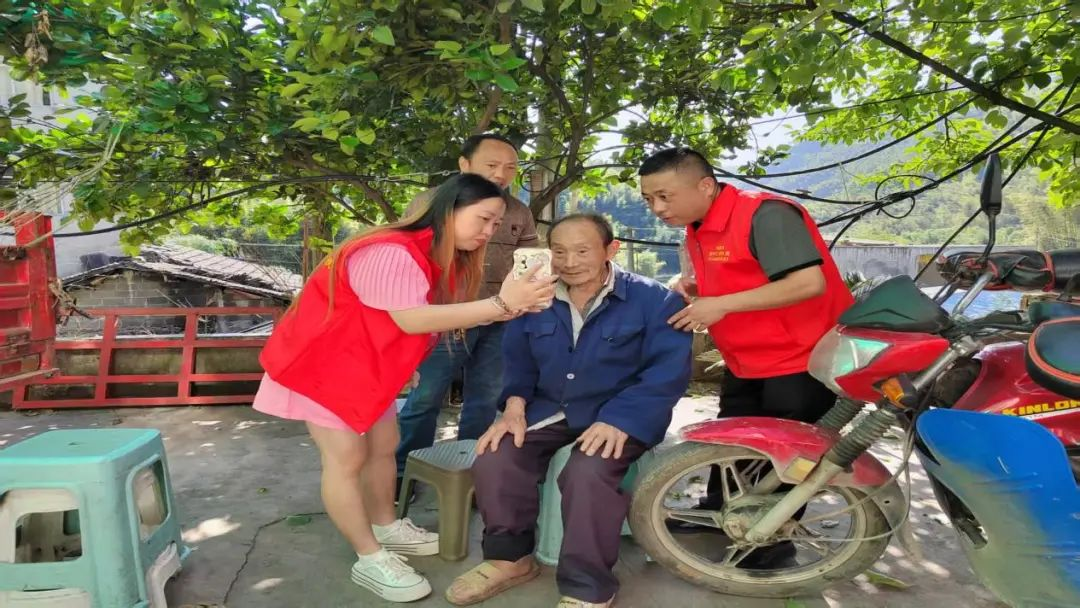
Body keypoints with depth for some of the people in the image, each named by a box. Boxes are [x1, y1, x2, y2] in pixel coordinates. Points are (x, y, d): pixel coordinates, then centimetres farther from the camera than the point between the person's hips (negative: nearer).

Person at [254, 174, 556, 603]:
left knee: (383, 446, 13)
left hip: (369, 365, 9)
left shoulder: (445, 259, -1)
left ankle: (386, 528, 31)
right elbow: (411, 319, -42)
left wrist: (504, 309, -22)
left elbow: (435, 318, -7)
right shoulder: (392, 253, -31)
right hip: (323, 361, -9)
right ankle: (371, 559, 6)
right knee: (347, 456, -4)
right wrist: (499, 304, -47)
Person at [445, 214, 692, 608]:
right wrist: (515, 406, -7)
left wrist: (618, 419, -27)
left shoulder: (653, 299, -9)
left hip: (619, 417, -4)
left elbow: (669, 371, -16)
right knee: (493, 462, -18)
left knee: (587, 473, -34)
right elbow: (518, 361, 12)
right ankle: (511, 558, 9)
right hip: (549, 410, 5)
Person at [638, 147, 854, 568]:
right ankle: (718, 511, 40)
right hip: (746, 361, 9)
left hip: (802, 358, -9)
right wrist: (695, 290, -3)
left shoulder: (765, 214, -24)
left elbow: (810, 282, -33)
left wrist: (722, 305, -31)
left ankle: (775, 538, 24)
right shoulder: (698, 231, 5)